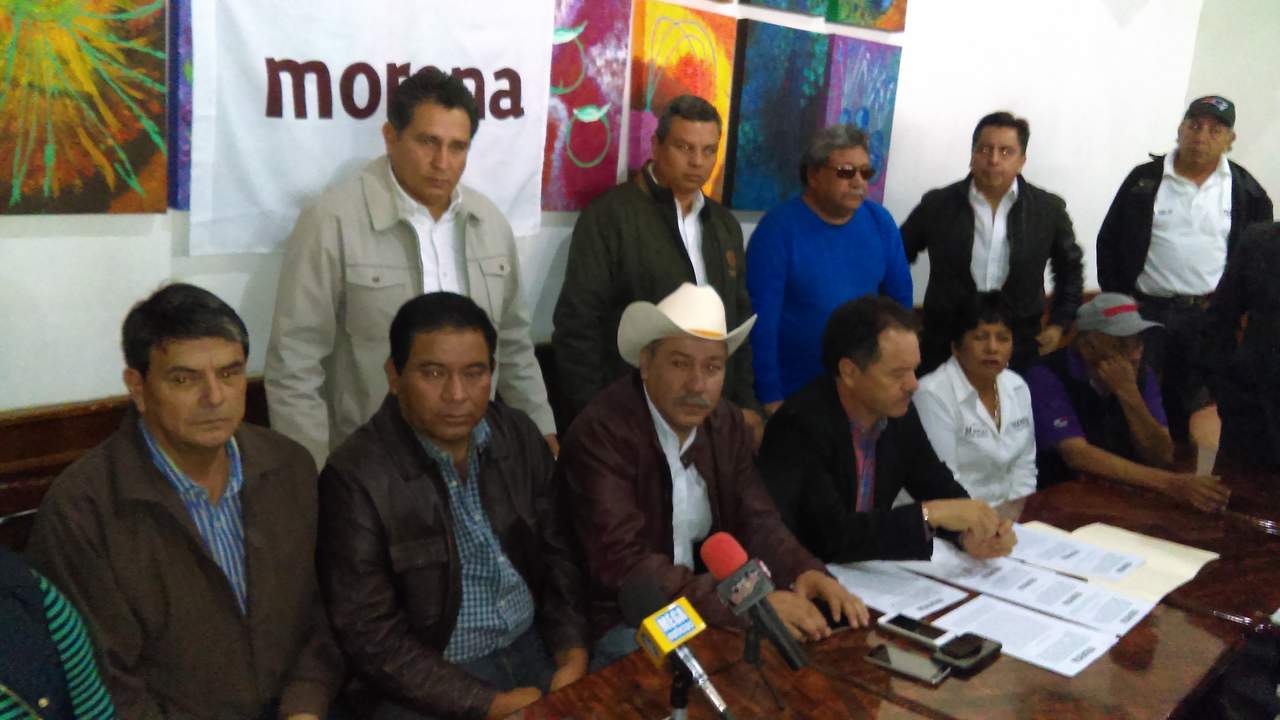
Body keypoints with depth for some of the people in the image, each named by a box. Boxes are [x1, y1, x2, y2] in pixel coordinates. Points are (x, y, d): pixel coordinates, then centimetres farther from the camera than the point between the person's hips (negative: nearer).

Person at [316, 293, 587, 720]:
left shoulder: (521, 436, 1)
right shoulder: (356, 477, -15)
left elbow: (556, 554, 8)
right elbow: (371, 637, -15)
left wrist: (572, 654, -5)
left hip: (533, 647, 4)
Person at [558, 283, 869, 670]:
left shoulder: (727, 424, 2)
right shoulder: (599, 434, -20)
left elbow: (755, 520, 2)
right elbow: (625, 563, -27)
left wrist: (805, 571, -20)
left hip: (710, 605, 7)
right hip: (624, 620, -6)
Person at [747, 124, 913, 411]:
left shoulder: (880, 222, -2)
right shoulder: (778, 229, -15)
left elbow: (899, 297, 7)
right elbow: (762, 319, -15)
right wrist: (770, 396, -15)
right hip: (791, 393, -4)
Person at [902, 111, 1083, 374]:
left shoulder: (1048, 209, 0)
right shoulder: (937, 205, -2)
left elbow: (1070, 267, 15)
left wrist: (1059, 324, 9)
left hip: (1018, 352, 1)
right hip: (945, 349, 0)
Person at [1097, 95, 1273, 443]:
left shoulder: (1246, 191, 1)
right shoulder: (1145, 180, -1)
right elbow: (1109, 242, 3)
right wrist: (1117, 299, -1)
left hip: (1210, 317, 1)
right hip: (1146, 310, -1)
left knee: (1193, 407, 9)